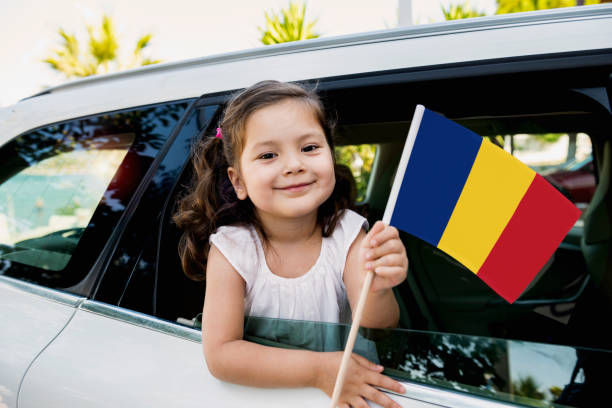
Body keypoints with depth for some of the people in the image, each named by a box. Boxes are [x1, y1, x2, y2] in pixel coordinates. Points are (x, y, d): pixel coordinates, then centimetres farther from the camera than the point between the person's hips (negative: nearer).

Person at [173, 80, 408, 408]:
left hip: (343, 380, 1)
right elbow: (220, 355, -19)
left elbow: (380, 334, -16)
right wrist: (316, 369, -26)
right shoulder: (231, 249, -15)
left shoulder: (348, 234, -12)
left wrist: (377, 291, -36)